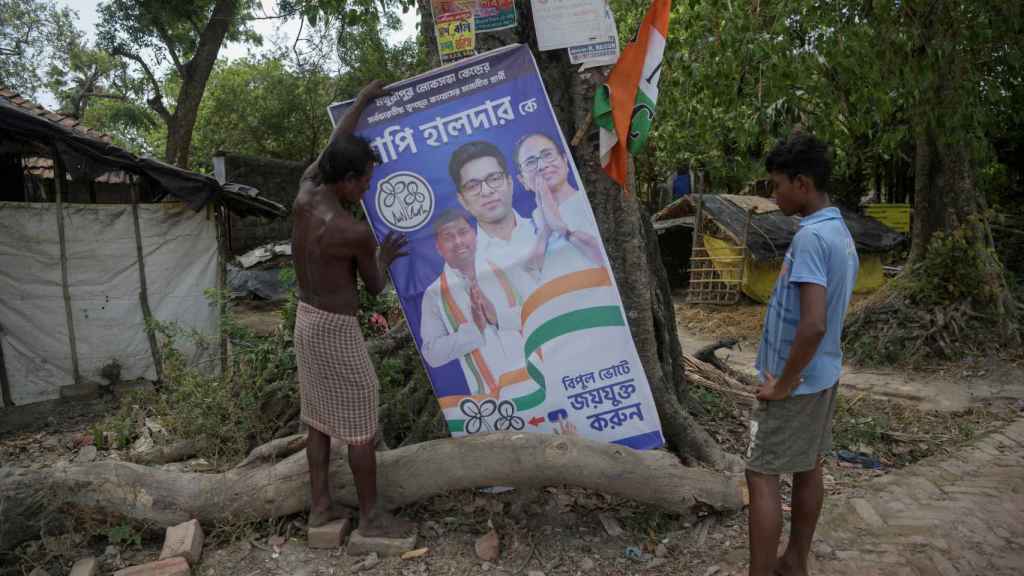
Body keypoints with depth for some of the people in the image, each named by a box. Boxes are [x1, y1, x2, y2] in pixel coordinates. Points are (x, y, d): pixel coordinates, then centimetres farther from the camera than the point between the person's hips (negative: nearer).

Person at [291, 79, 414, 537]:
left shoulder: (304, 194, -3)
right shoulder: (355, 232, -23)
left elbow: (331, 147, 14)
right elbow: (375, 286, -6)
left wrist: (362, 101, 24)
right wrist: (384, 258, 15)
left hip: (306, 319, 9)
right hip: (337, 329, -8)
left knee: (320, 418, 18)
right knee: (360, 425, 4)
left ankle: (320, 505, 29)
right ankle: (371, 516, 18)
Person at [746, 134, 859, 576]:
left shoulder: (810, 237, -23)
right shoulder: (842, 234, 8)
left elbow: (813, 324, -30)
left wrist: (782, 385, -19)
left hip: (796, 381, -9)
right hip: (823, 376, 9)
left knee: (762, 476, 0)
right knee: (808, 469, 17)